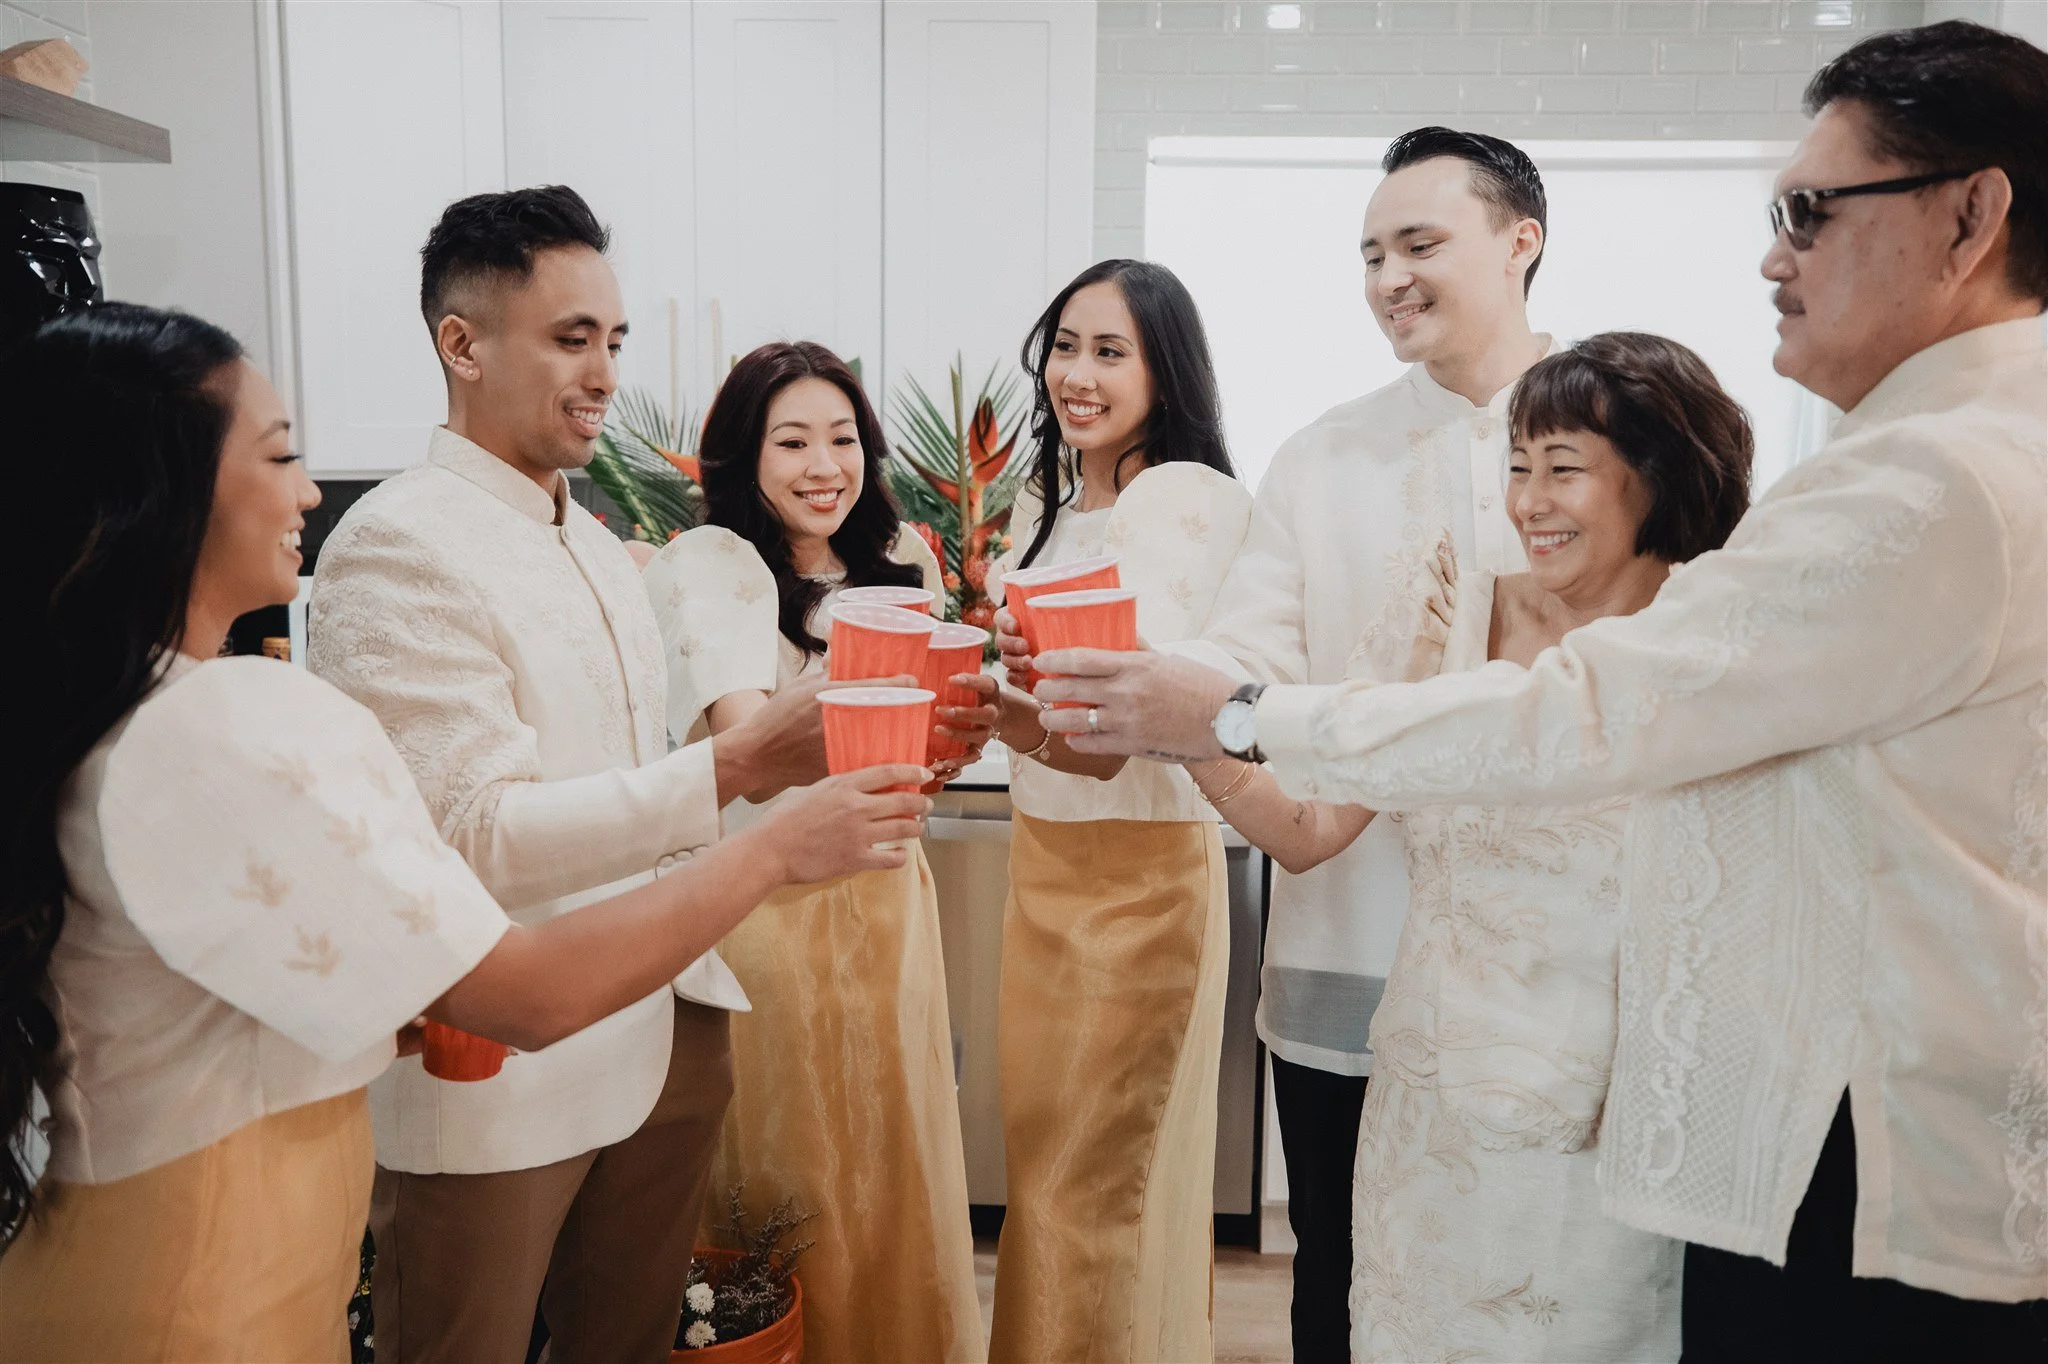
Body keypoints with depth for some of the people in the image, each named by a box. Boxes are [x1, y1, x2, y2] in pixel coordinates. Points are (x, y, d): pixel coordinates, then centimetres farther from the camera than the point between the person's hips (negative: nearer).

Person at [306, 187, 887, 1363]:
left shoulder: (598, 543, 12)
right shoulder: (399, 547, -15)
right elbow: (478, 834, -22)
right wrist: (734, 770, -27)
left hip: (662, 1039, 7)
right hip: (492, 1077, -7)